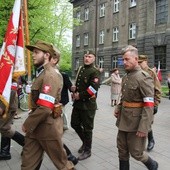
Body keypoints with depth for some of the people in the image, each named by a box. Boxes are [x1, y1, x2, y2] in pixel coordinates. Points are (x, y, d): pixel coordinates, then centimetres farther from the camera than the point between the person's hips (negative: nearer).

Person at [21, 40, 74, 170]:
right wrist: (30, 124, 14)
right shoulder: (41, 73, 13)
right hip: (35, 126, 9)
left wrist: (27, 124, -15)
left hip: (47, 127, -9)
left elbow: (45, 108, -28)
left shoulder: (50, 76, -20)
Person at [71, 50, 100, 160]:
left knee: (87, 128, 4)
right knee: (74, 124, 16)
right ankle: (85, 142, 38)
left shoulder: (95, 72, -12)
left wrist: (80, 95, -15)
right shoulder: (81, 69, 12)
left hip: (88, 104, -8)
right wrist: (75, 93, 3)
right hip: (78, 103, 8)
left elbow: (93, 89, -22)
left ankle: (87, 150, 22)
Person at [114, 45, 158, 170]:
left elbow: (149, 105, -21)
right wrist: (118, 108, 6)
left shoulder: (144, 77, -17)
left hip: (136, 121, -7)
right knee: (122, 150, 15)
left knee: (136, 152, 7)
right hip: (124, 119, 7)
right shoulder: (126, 77, 8)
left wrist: (143, 127, -24)